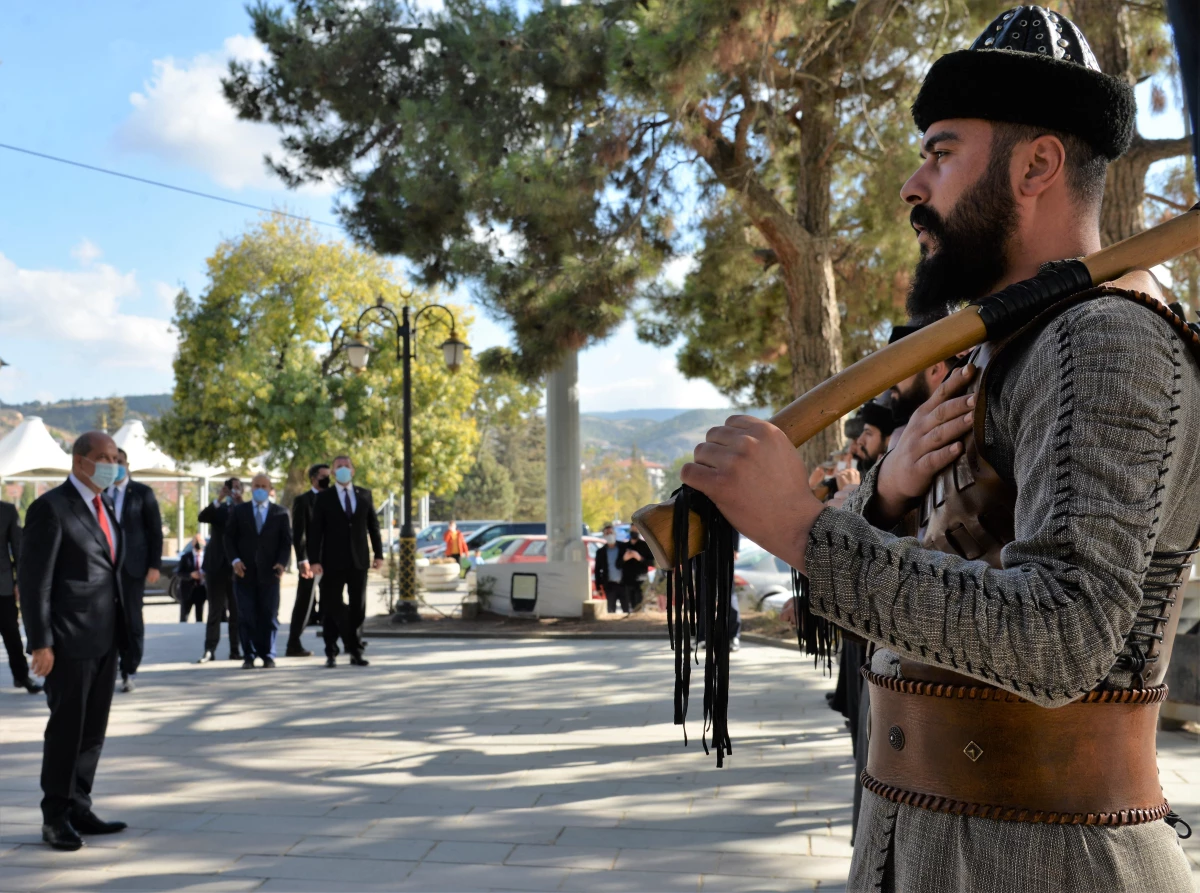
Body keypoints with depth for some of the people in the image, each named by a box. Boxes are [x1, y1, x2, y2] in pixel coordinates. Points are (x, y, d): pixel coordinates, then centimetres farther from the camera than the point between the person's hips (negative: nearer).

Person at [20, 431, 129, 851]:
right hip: (70, 641, -7)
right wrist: (40, 642, -16)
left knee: (93, 729, 12)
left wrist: (120, 630, 14)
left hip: (104, 640, 7)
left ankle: (78, 808, 22)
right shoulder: (51, 507, -10)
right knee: (66, 728, 2)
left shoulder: (105, 508, 15)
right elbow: (33, 579, -13)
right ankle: (55, 816, 14)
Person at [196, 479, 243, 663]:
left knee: (236, 610, 3)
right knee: (215, 610, 0)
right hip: (217, 565, 0)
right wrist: (219, 499, -21)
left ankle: (235, 650, 7)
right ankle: (209, 650, 0)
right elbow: (202, 517, -12)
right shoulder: (218, 509, 8)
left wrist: (240, 503, -17)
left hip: (236, 565, 0)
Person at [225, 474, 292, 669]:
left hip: (269, 573, 0)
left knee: (269, 616, 1)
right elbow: (229, 538, 6)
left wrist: (282, 562, -11)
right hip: (244, 572, 0)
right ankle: (249, 656, 7)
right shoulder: (238, 511, 10)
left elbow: (286, 541, 5)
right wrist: (235, 560, -9)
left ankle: (268, 656, 9)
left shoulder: (281, 513, 9)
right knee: (246, 617, 0)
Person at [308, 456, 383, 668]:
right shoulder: (324, 497, 2)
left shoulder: (365, 495, 9)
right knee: (332, 607, 1)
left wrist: (378, 553, 5)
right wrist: (314, 560, -9)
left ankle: (355, 652, 12)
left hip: (359, 561, 2)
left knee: (358, 608, 4)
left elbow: (373, 525, 10)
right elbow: (315, 531, -2)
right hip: (333, 562, -2)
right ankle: (331, 652, 10)